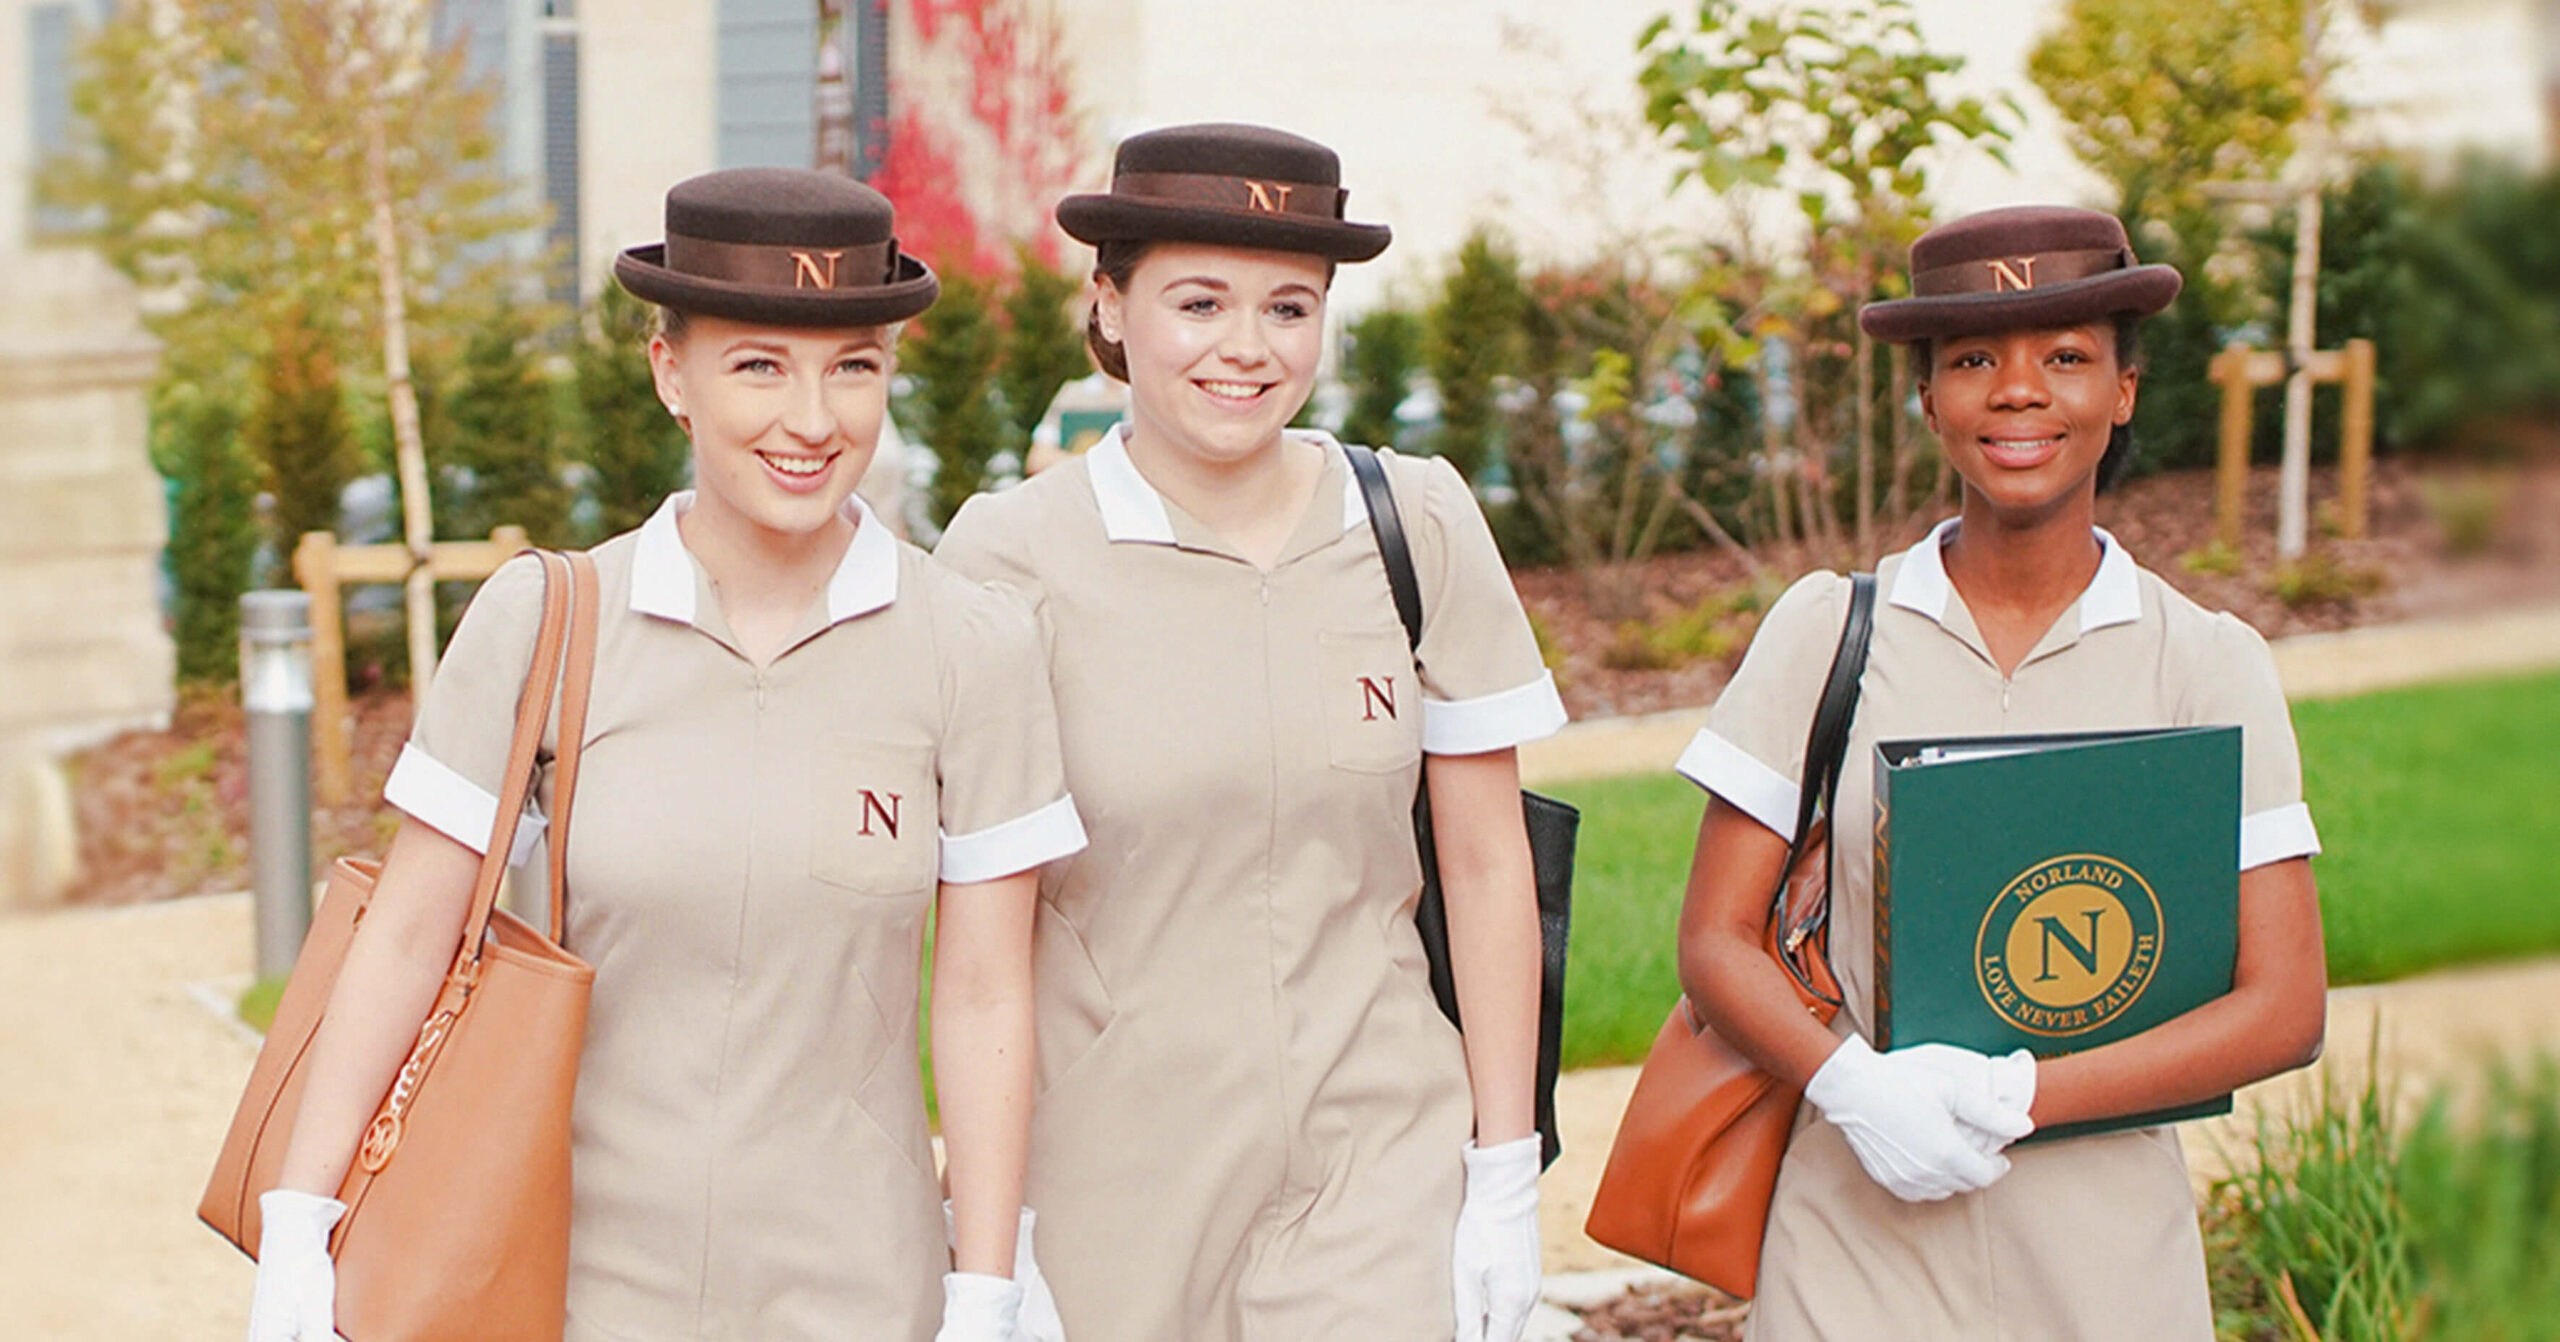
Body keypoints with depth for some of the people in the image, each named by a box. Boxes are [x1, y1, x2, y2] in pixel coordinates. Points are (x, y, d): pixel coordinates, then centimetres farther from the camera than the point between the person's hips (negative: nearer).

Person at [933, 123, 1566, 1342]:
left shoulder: (1420, 526, 1)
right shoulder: (1012, 554, -5)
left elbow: (1485, 864, 5)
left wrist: (1506, 1178, 3)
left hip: (1380, 1174, 1)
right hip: (1110, 1189, -1)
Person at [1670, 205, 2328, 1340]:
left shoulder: (2207, 665, 0)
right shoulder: (1825, 631, 1)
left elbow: (2283, 1010, -3)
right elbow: (1715, 941, 2)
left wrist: (2020, 1095, -14)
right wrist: (1850, 1082, -16)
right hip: (1855, 1245, 0)